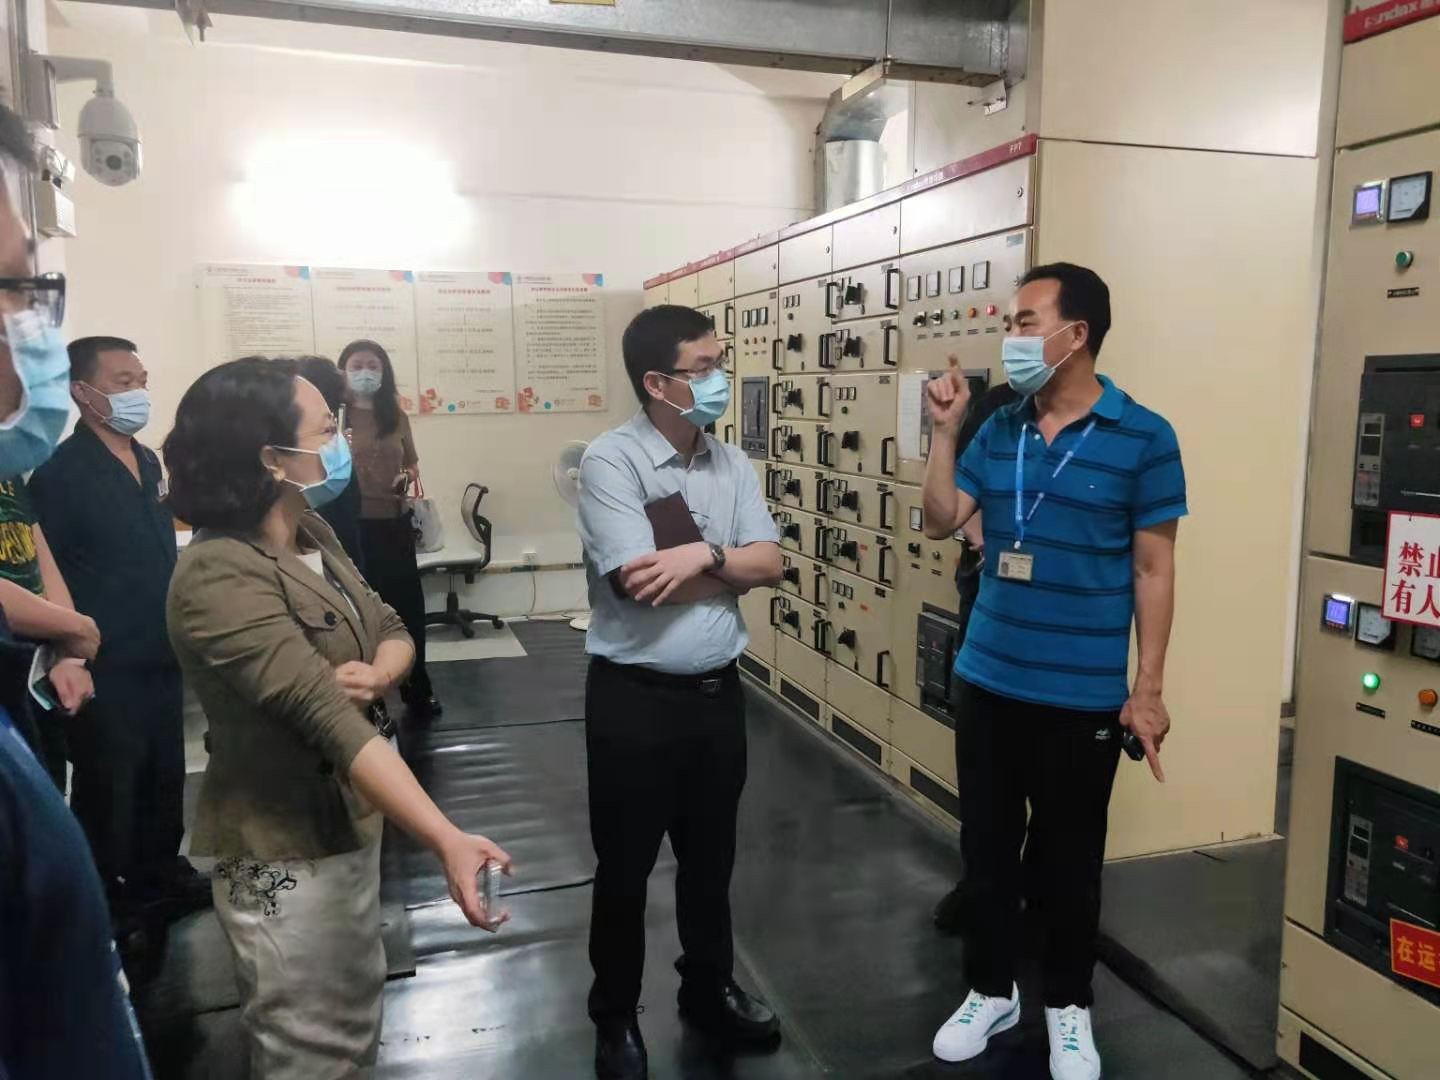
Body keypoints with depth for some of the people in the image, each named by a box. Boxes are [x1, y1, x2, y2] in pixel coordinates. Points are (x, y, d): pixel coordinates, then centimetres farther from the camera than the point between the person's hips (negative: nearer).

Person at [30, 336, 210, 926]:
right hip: (106, 667, -7)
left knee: (165, 776, 17)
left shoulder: (149, 462, 9)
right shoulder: (61, 471, -15)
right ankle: (105, 899, 25)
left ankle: (160, 872, 35)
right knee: (108, 788, 8)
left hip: (160, 657, 7)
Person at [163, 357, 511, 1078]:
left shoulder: (312, 534, 2)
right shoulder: (220, 578, -26)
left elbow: (392, 631, 6)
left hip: (348, 819, 9)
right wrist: (447, 841, -40)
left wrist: (378, 674, -19)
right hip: (284, 849, -8)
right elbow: (328, 717, -35)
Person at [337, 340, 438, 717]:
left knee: (408, 605, 11)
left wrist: (408, 476, -3)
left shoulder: (396, 416, 7)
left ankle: (418, 690, 28)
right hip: (351, 525, -4)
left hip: (394, 523, 4)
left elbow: (413, 461, 18)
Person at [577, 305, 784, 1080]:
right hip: (634, 697, -5)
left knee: (711, 857, 21)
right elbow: (637, 585, -23)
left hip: (718, 690, 5)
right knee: (624, 866, 12)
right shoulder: (610, 461, -14)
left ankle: (708, 990, 44)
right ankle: (615, 1017, 34)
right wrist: (731, 567, -11)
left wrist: (702, 556, -19)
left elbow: (771, 563, -3)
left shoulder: (732, 464, 4)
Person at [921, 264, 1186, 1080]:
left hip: (1084, 695, -4)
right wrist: (945, 431, -6)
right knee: (986, 845, 15)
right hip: (988, 681, 4)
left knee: (1069, 858, 12)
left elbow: (1154, 571, -7)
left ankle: (1069, 1008, 34)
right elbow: (942, 521, 3)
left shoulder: (1143, 438, -9)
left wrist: (1149, 690, -8)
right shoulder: (999, 431, 4)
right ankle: (991, 990, 36)